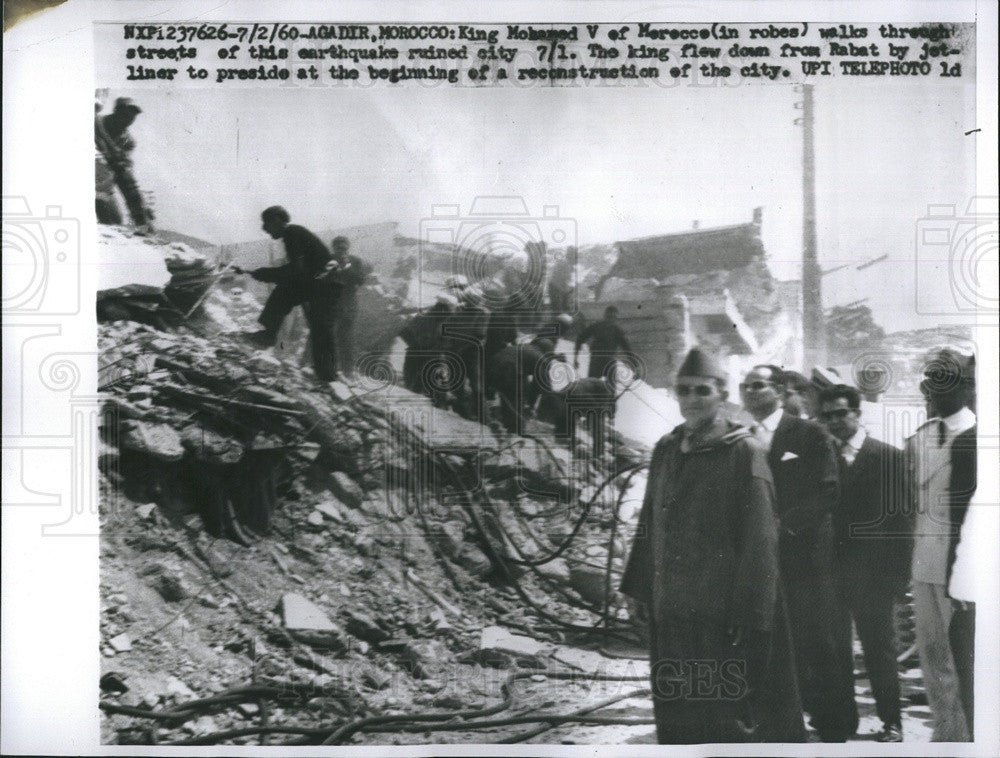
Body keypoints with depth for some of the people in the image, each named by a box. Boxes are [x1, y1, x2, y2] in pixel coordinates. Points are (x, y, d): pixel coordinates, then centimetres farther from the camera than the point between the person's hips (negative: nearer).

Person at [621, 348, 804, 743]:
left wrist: (748, 612, -16)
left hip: (723, 611, -6)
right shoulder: (665, 451, 11)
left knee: (731, 714, 0)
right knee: (676, 714, 12)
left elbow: (760, 539, -12)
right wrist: (642, 588, 11)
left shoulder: (744, 453, -7)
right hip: (671, 611, 6)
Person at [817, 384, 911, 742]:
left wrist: (898, 574, -8)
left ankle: (892, 722, 17)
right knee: (835, 650, 9)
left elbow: (900, 517, -4)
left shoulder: (888, 456, -2)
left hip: (873, 575, -3)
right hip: (831, 574, 3)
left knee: (880, 649, 5)